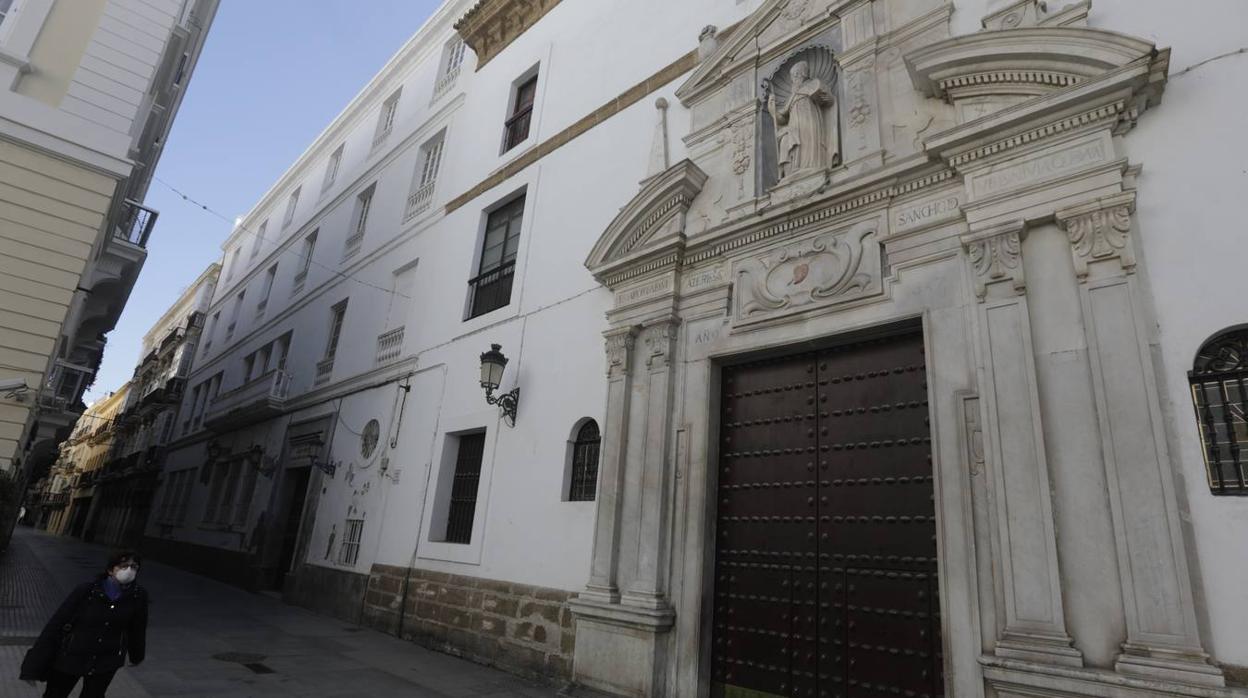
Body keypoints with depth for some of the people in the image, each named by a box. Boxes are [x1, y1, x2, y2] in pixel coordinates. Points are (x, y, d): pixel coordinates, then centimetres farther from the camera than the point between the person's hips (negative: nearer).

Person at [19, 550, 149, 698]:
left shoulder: (139, 595, -13)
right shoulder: (86, 591, -19)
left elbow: (137, 628, 2)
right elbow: (55, 625, -12)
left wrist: (136, 655, 17)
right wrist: (33, 666, -12)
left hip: (105, 662, 1)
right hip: (69, 658, -1)